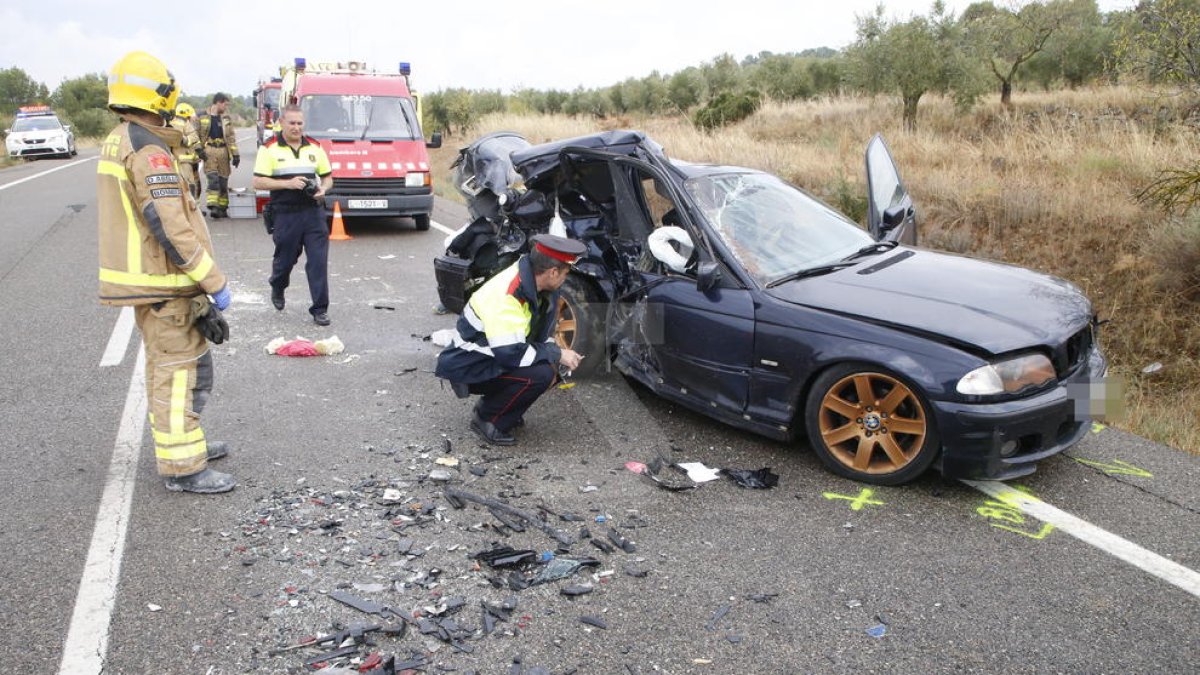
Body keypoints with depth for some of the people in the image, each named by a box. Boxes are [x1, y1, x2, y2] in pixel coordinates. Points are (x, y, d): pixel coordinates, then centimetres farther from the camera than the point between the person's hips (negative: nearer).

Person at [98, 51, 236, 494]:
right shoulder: (148, 151, -20)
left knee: (164, 364, 21)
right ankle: (183, 466, 3)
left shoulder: (117, 142, 12)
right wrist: (215, 282, -21)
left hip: (140, 276, 10)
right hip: (161, 282, -10)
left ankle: (180, 441, 34)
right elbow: (171, 227, -25)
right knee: (178, 371, -3)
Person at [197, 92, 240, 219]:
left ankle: (222, 208, 14)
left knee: (223, 181, 6)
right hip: (209, 152, -3)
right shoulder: (202, 117, 1)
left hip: (223, 152, 3)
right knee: (212, 179, -15)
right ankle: (212, 207, -18)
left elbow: (231, 137, 9)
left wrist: (235, 154, 2)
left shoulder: (226, 118, 11)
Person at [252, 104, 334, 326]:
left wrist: (323, 189, -6)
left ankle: (320, 309, 1)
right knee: (285, 258, 11)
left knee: (319, 261, -5)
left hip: (313, 212, 2)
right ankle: (277, 289, 43)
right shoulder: (270, 149, -1)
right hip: (285, 214, -2)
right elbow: (258, 182, -5)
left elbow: (328, 177, 16)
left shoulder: (315, 147, 10)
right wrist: (288, 184, -16)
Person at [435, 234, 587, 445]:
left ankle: (493, 404, 11)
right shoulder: (506, 297, -30)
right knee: (541, 374, -25)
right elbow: (510, 354, -32)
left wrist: (554, 355, -5)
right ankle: (487, 419, -7)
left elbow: (542, 333, 12)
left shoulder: (531, 283, -3)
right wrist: (557, 355, -21)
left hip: (494, 357, 9)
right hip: (468, 368, -9)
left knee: (548, 364, 0)